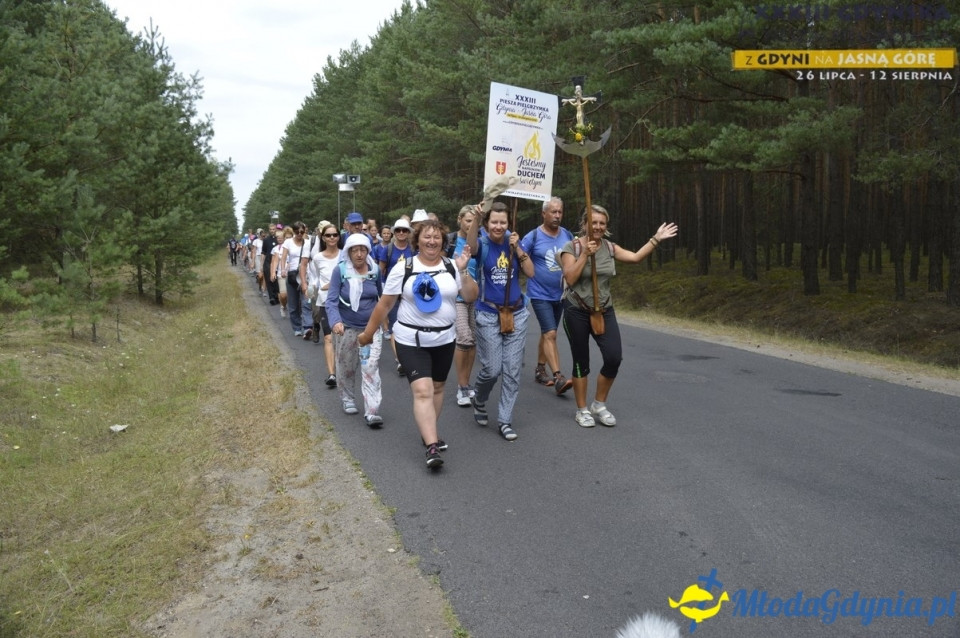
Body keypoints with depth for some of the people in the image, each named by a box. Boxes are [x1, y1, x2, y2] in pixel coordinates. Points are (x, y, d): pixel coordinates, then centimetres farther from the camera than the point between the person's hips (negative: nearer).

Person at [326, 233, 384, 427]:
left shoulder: (375, 270, -3)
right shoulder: (340, 270, -12)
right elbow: (331, 300, -16)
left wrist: (382, 319, 20)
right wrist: (335, 321, -32)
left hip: (371, 327, 1)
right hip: (347, 328, 0)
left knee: (371, 369, -8)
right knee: (346, 368, 16)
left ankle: (372, 412, -9)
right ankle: (347, 399, 40)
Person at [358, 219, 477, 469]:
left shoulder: (452, 267, 2)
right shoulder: (404, 268, -5)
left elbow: (471, 297, -4)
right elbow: (384, 304, -1)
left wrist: (463, 271, -16)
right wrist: (368, 333, 2)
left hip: (444, 339, 4)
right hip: (411, 340, -4)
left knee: (437, 388, 15)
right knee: (422, 390, -14)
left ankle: (429, 433, 34)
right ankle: (432, 447, -17)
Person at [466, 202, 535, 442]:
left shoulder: (513, 242, 4)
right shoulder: (482, 244, -6)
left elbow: (530, 272, -1)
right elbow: (471, 246, -32)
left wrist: (517, 248, -11)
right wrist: (475, 218, -48)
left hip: (516, 314, 3)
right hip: (489, 315, -3)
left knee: (512, 370, 3)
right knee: (492, 369, -2)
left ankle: (505, 420, 14)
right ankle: (479, 401, 30)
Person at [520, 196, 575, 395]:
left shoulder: (567, 235, 3)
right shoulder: (533, 236, -11)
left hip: (560, 294, 6)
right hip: (540, 294, -5)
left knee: (547, 333, 16)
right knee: (551, 334, -14)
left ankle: (540, 370, 29)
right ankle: (558, 378, -16)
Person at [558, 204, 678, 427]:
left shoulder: (609, 247, 5)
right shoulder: (571, 247, -8)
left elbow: (636, 257, -1)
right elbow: (570, 279, -18)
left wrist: (656, 239, -7)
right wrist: (585, 254, -21)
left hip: (604, 311, 4)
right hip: (577, 312, -4)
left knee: (614, 358, -9)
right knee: (581, 363, 4)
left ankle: (599, 404, 12)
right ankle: (582, 410, 20)